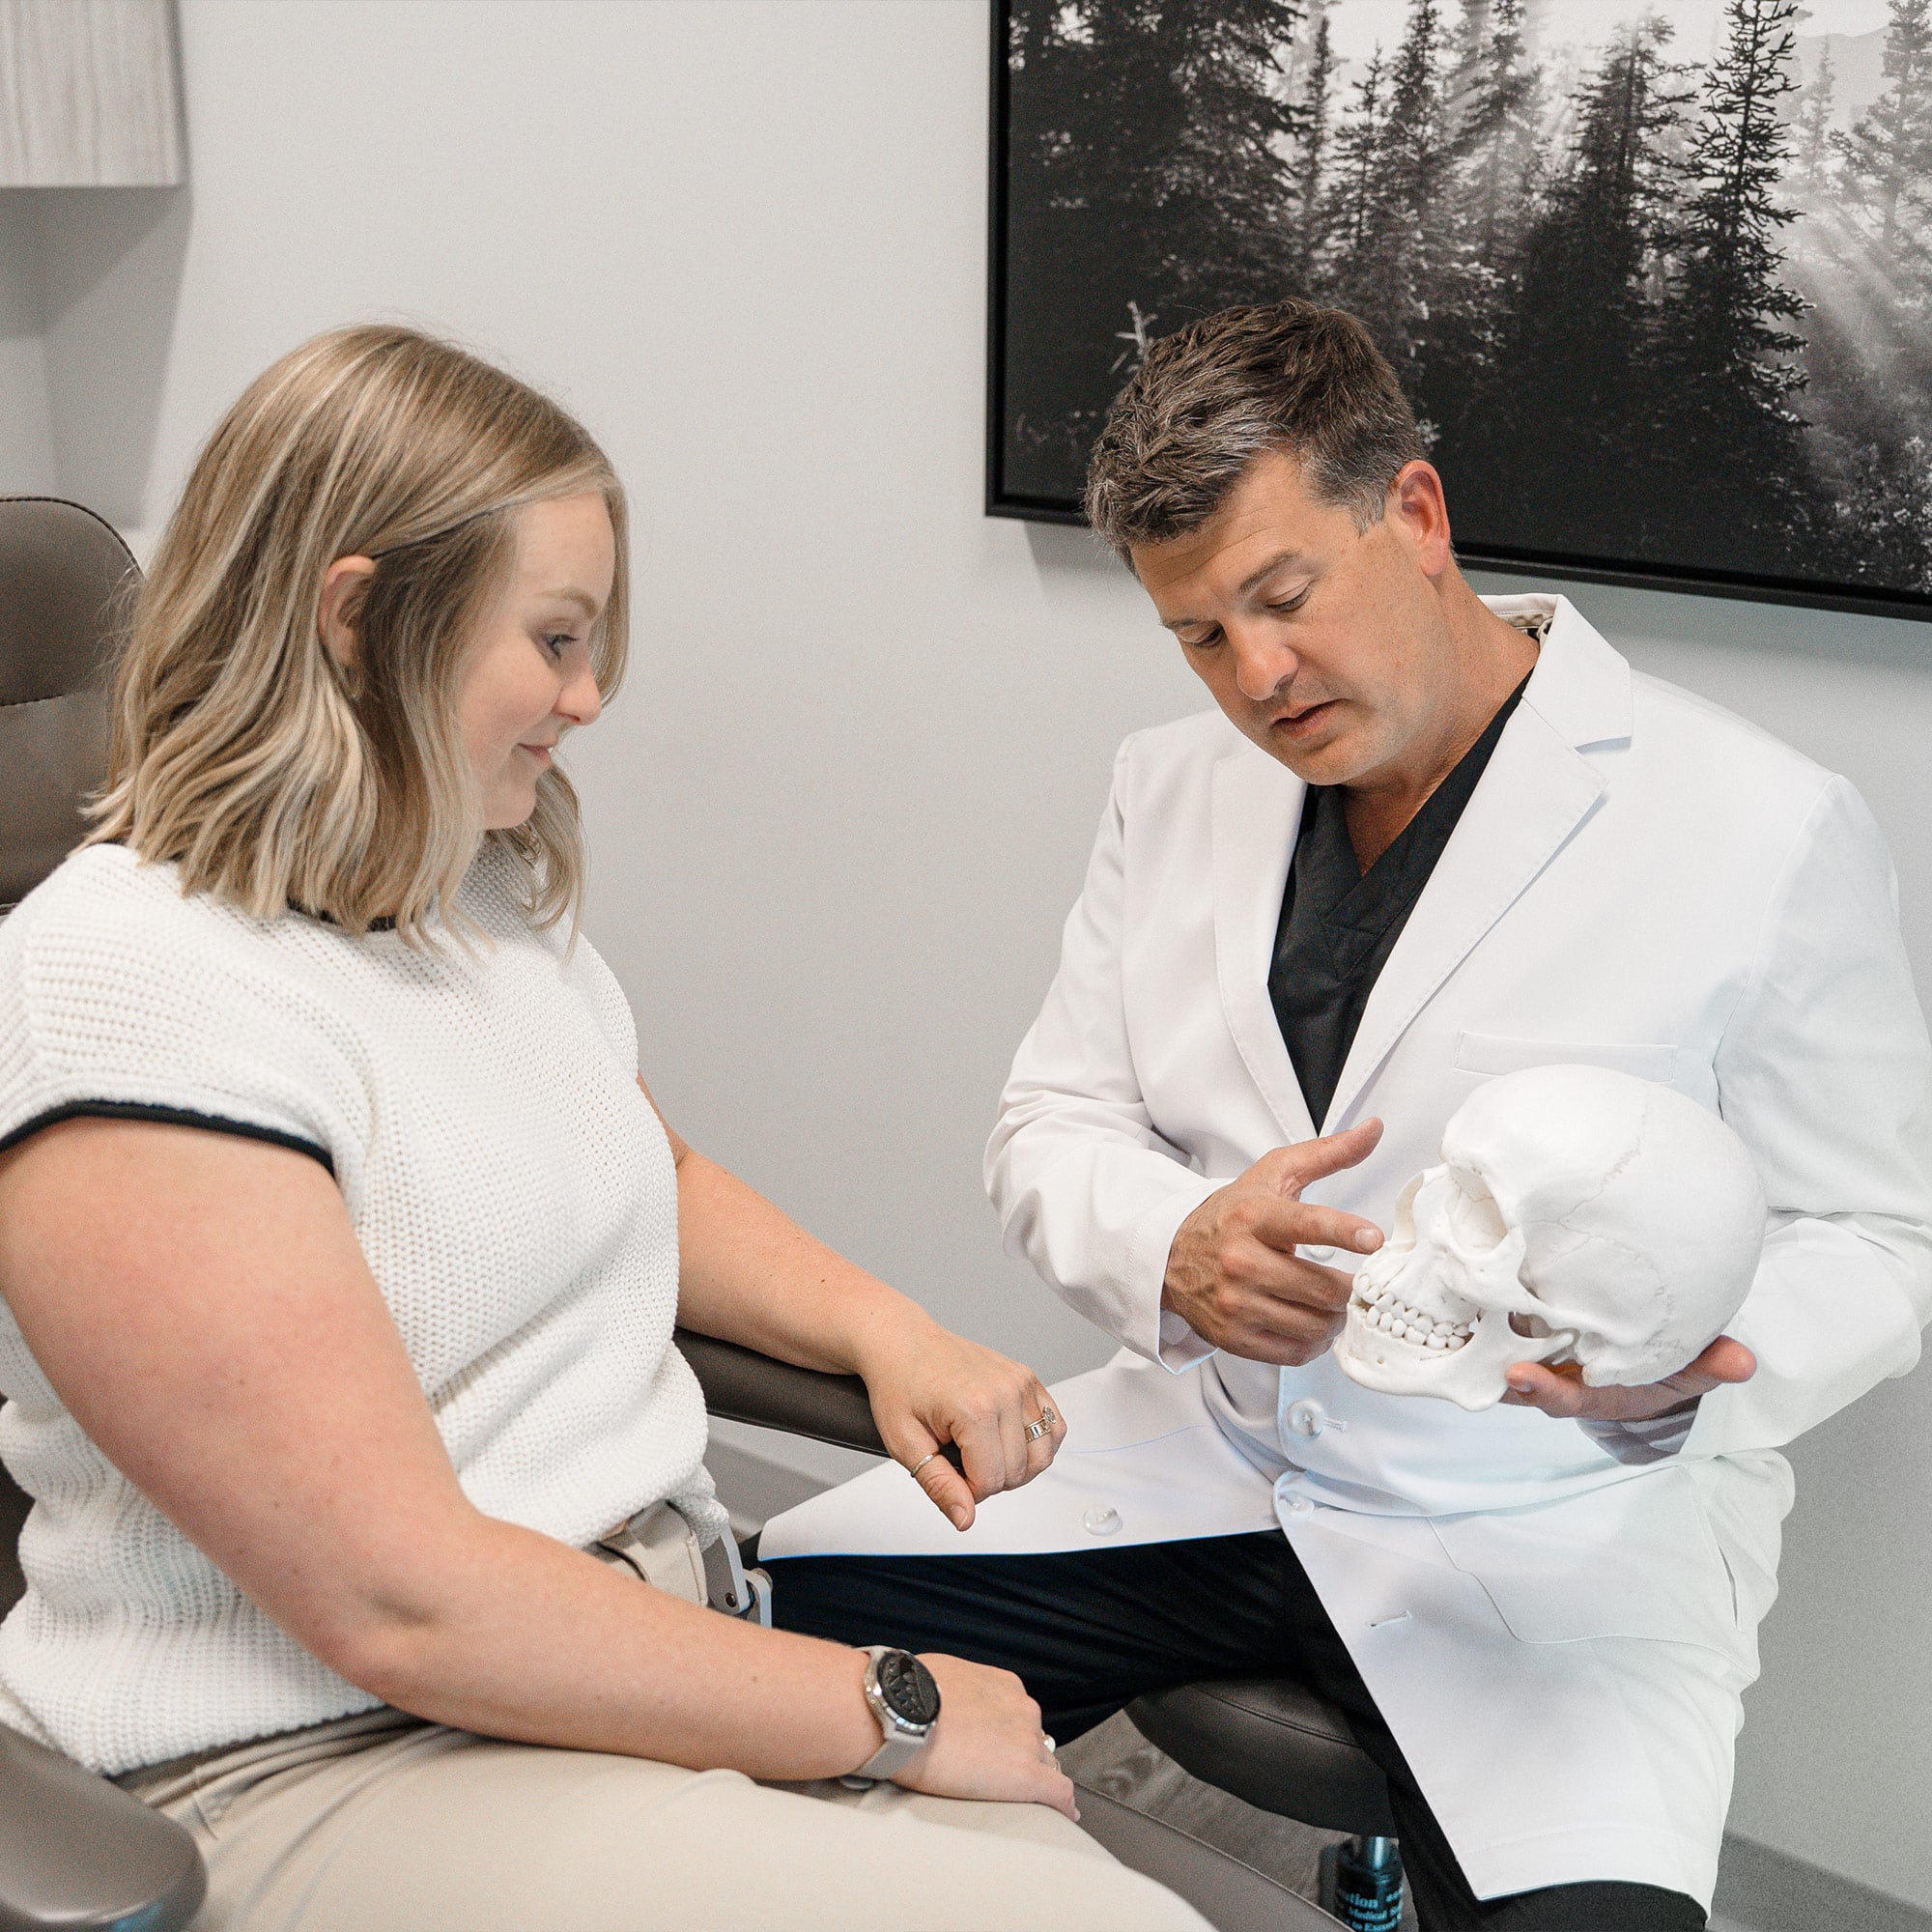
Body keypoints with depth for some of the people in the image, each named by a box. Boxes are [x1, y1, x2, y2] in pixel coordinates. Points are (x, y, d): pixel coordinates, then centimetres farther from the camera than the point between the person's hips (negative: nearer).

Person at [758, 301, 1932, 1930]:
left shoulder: (1765, 830, -8)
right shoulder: (1175, 785, 8)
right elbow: (1050, 1128, 9)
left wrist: (1684, 1368, -25)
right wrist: (1174, 1251, -15)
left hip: (1565, 1529, -4)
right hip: (1199, 1449, 4)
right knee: (768, 1627, -13)